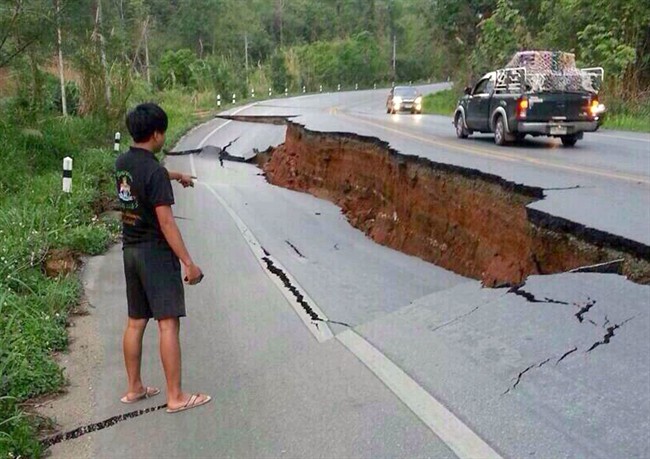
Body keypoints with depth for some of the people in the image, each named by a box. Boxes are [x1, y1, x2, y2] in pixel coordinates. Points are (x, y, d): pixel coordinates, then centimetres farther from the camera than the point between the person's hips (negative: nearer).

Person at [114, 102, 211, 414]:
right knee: (168, 324, -3)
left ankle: (134, 388, 26)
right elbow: (166, 223, -22)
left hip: (130, 250, 9)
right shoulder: (155, 172, -19)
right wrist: (188, 263, -18)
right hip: (156, 252, -8)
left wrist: (177, 176, 47)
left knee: (135, 322, 15)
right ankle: (176, 397, 2)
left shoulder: (122, 163, 7)